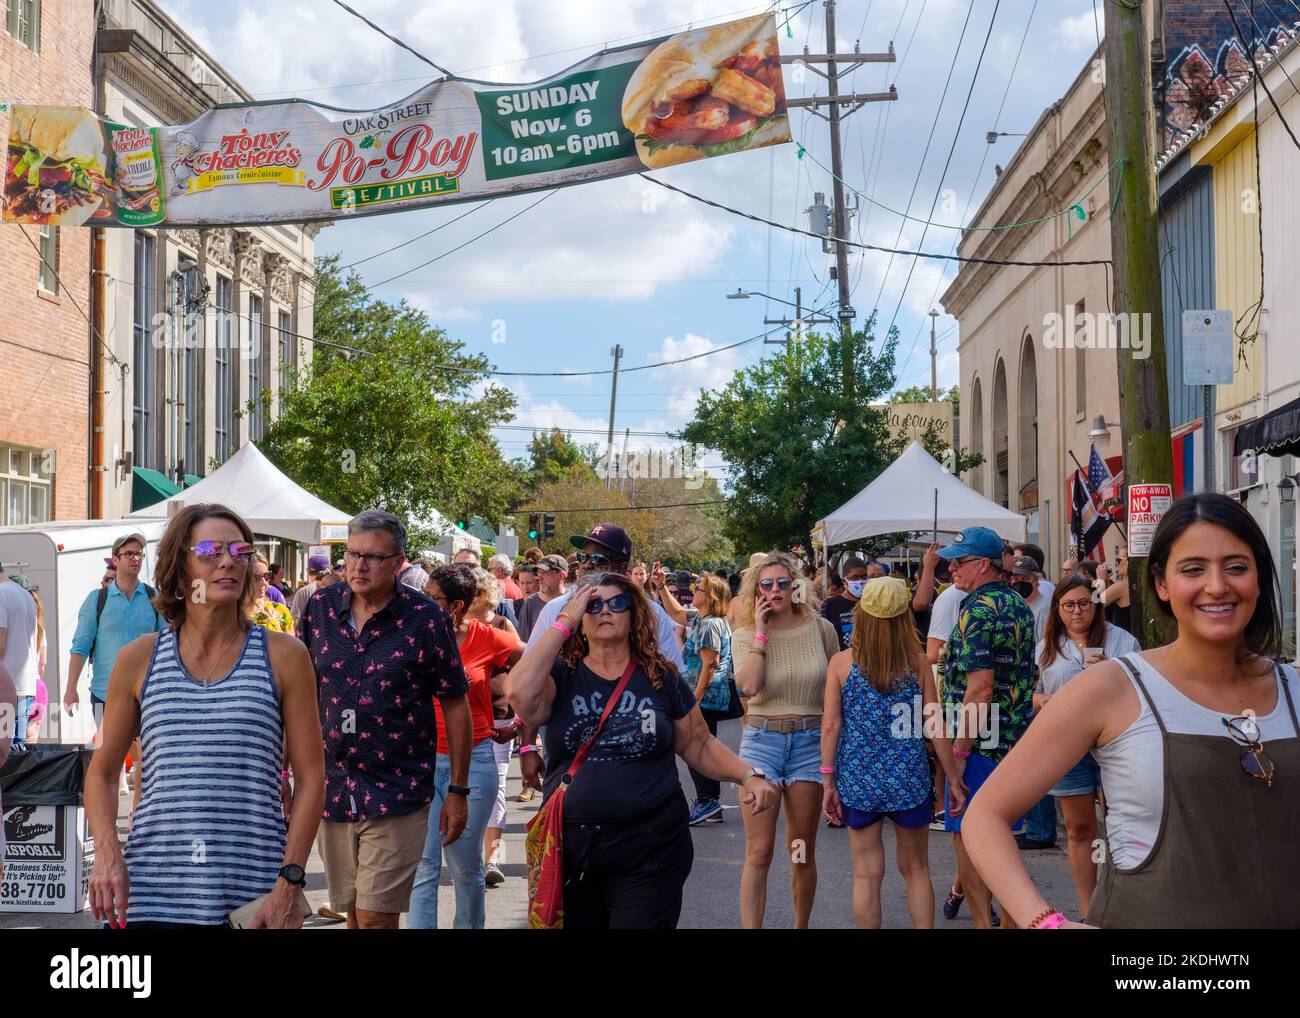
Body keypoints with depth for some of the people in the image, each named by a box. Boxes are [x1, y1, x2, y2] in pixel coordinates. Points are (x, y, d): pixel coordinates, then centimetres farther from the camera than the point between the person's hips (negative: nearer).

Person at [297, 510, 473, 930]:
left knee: (376, 917, -7)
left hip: (397, 796, -4)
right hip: (332, 792, 4)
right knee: (352, 914, 13)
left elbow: (455, 705, -3)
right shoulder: (321, 607, 2)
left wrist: (458, 791, -3)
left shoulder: (425, 618, -8)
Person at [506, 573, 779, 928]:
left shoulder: (662, 678, 3)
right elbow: (519, 694, -20)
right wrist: (564, 621, -14)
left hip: (650, 851, -1)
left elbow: (699, 746, 10)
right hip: (570, 849, 1)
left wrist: (748, 776, -8)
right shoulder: (561, 676, 1)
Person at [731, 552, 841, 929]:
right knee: (758, 852, -6)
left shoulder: (820, 629, 0)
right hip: (761, 741, -1)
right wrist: (761, 631, -14)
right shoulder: (745, 634, -2)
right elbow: (749, 686, -19)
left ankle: (801, 925, 24)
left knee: (803, 852, 9)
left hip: (809, 742, 1)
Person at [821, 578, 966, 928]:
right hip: (909, 779, 1)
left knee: (867, 874, 8)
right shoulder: (917, 661, -5)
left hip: (858, 780, 0)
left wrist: (828, 782, 0)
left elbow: (830, 726, -7)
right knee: (916, 869, 16)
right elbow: (935, 725, -4)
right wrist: (953, 778, 4)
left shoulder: (841, 662, -6)